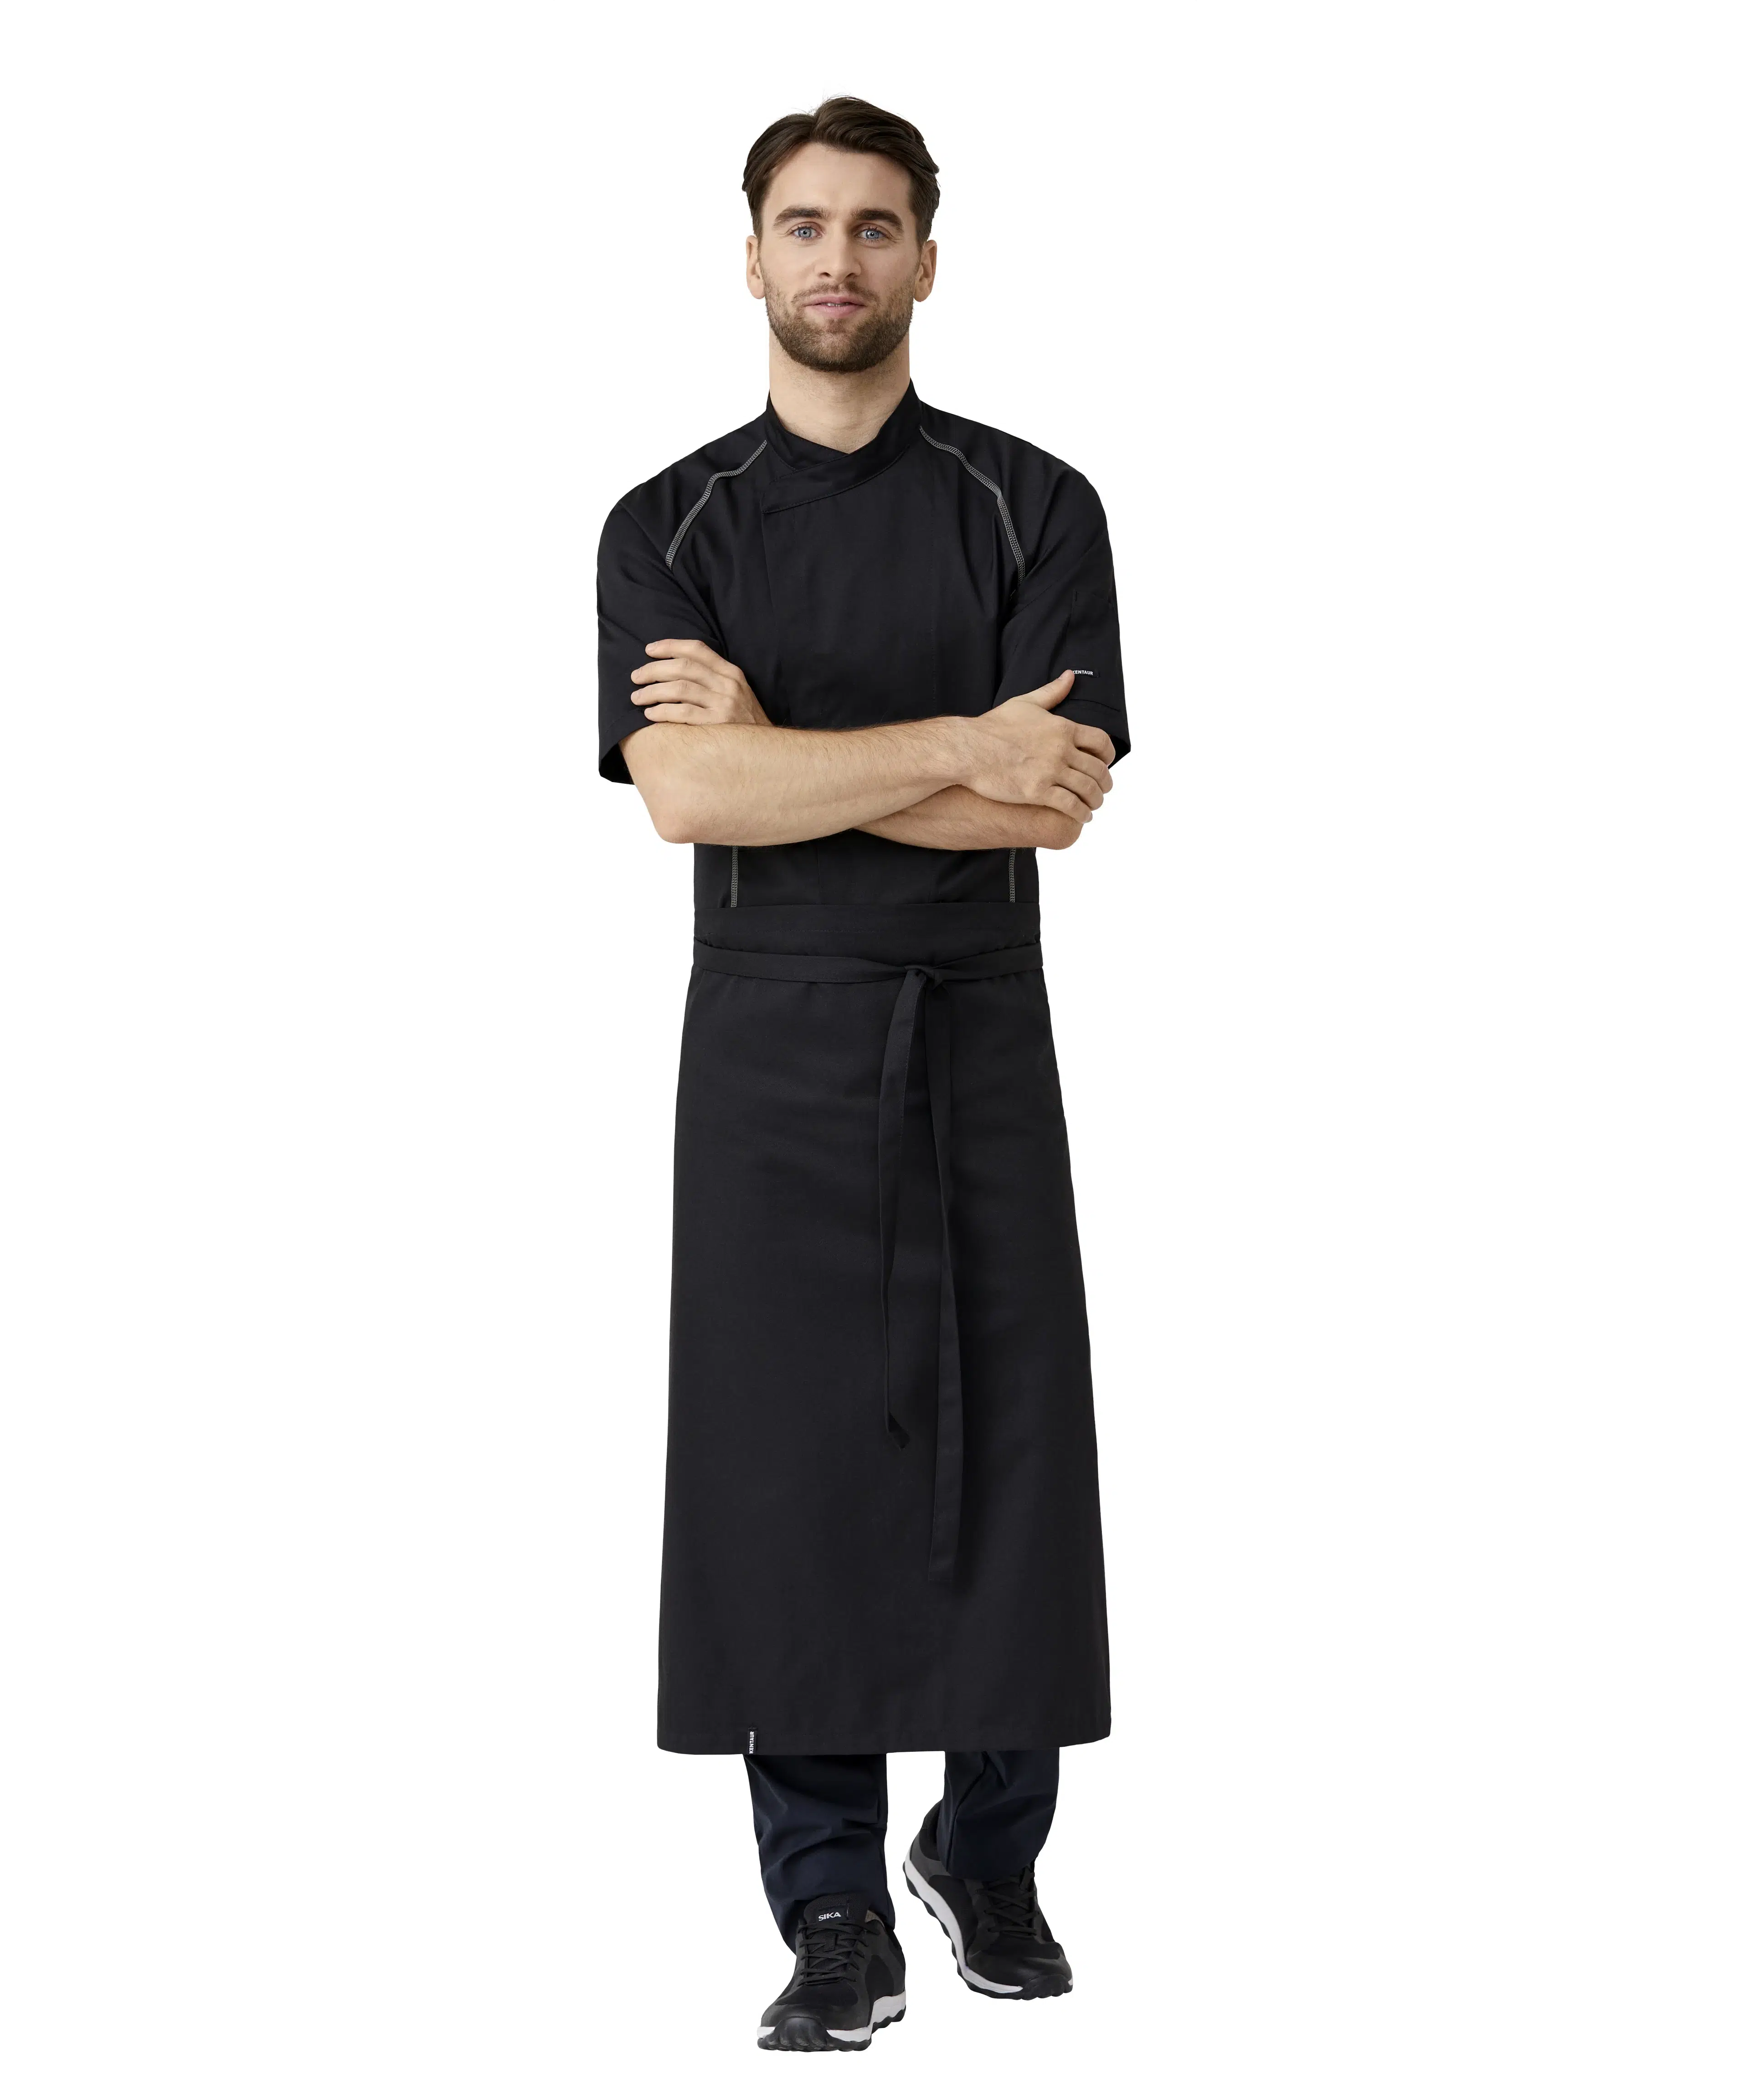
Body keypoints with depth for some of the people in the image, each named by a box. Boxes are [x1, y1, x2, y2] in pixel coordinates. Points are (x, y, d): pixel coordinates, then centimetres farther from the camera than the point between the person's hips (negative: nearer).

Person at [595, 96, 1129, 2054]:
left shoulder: (1033, 509, 3)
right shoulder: (669, 529, 4)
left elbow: (1061, 799, -10)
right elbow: (683, 796, -13)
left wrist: (781, 748, -13)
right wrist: (960, 748, -15)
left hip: (980, 1030, 0)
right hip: (773, 1035, 0)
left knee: (1005, 1445, 1)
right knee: (795, 1454, -2)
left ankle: (992, 1855, 20)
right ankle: (836, 1917, 5)